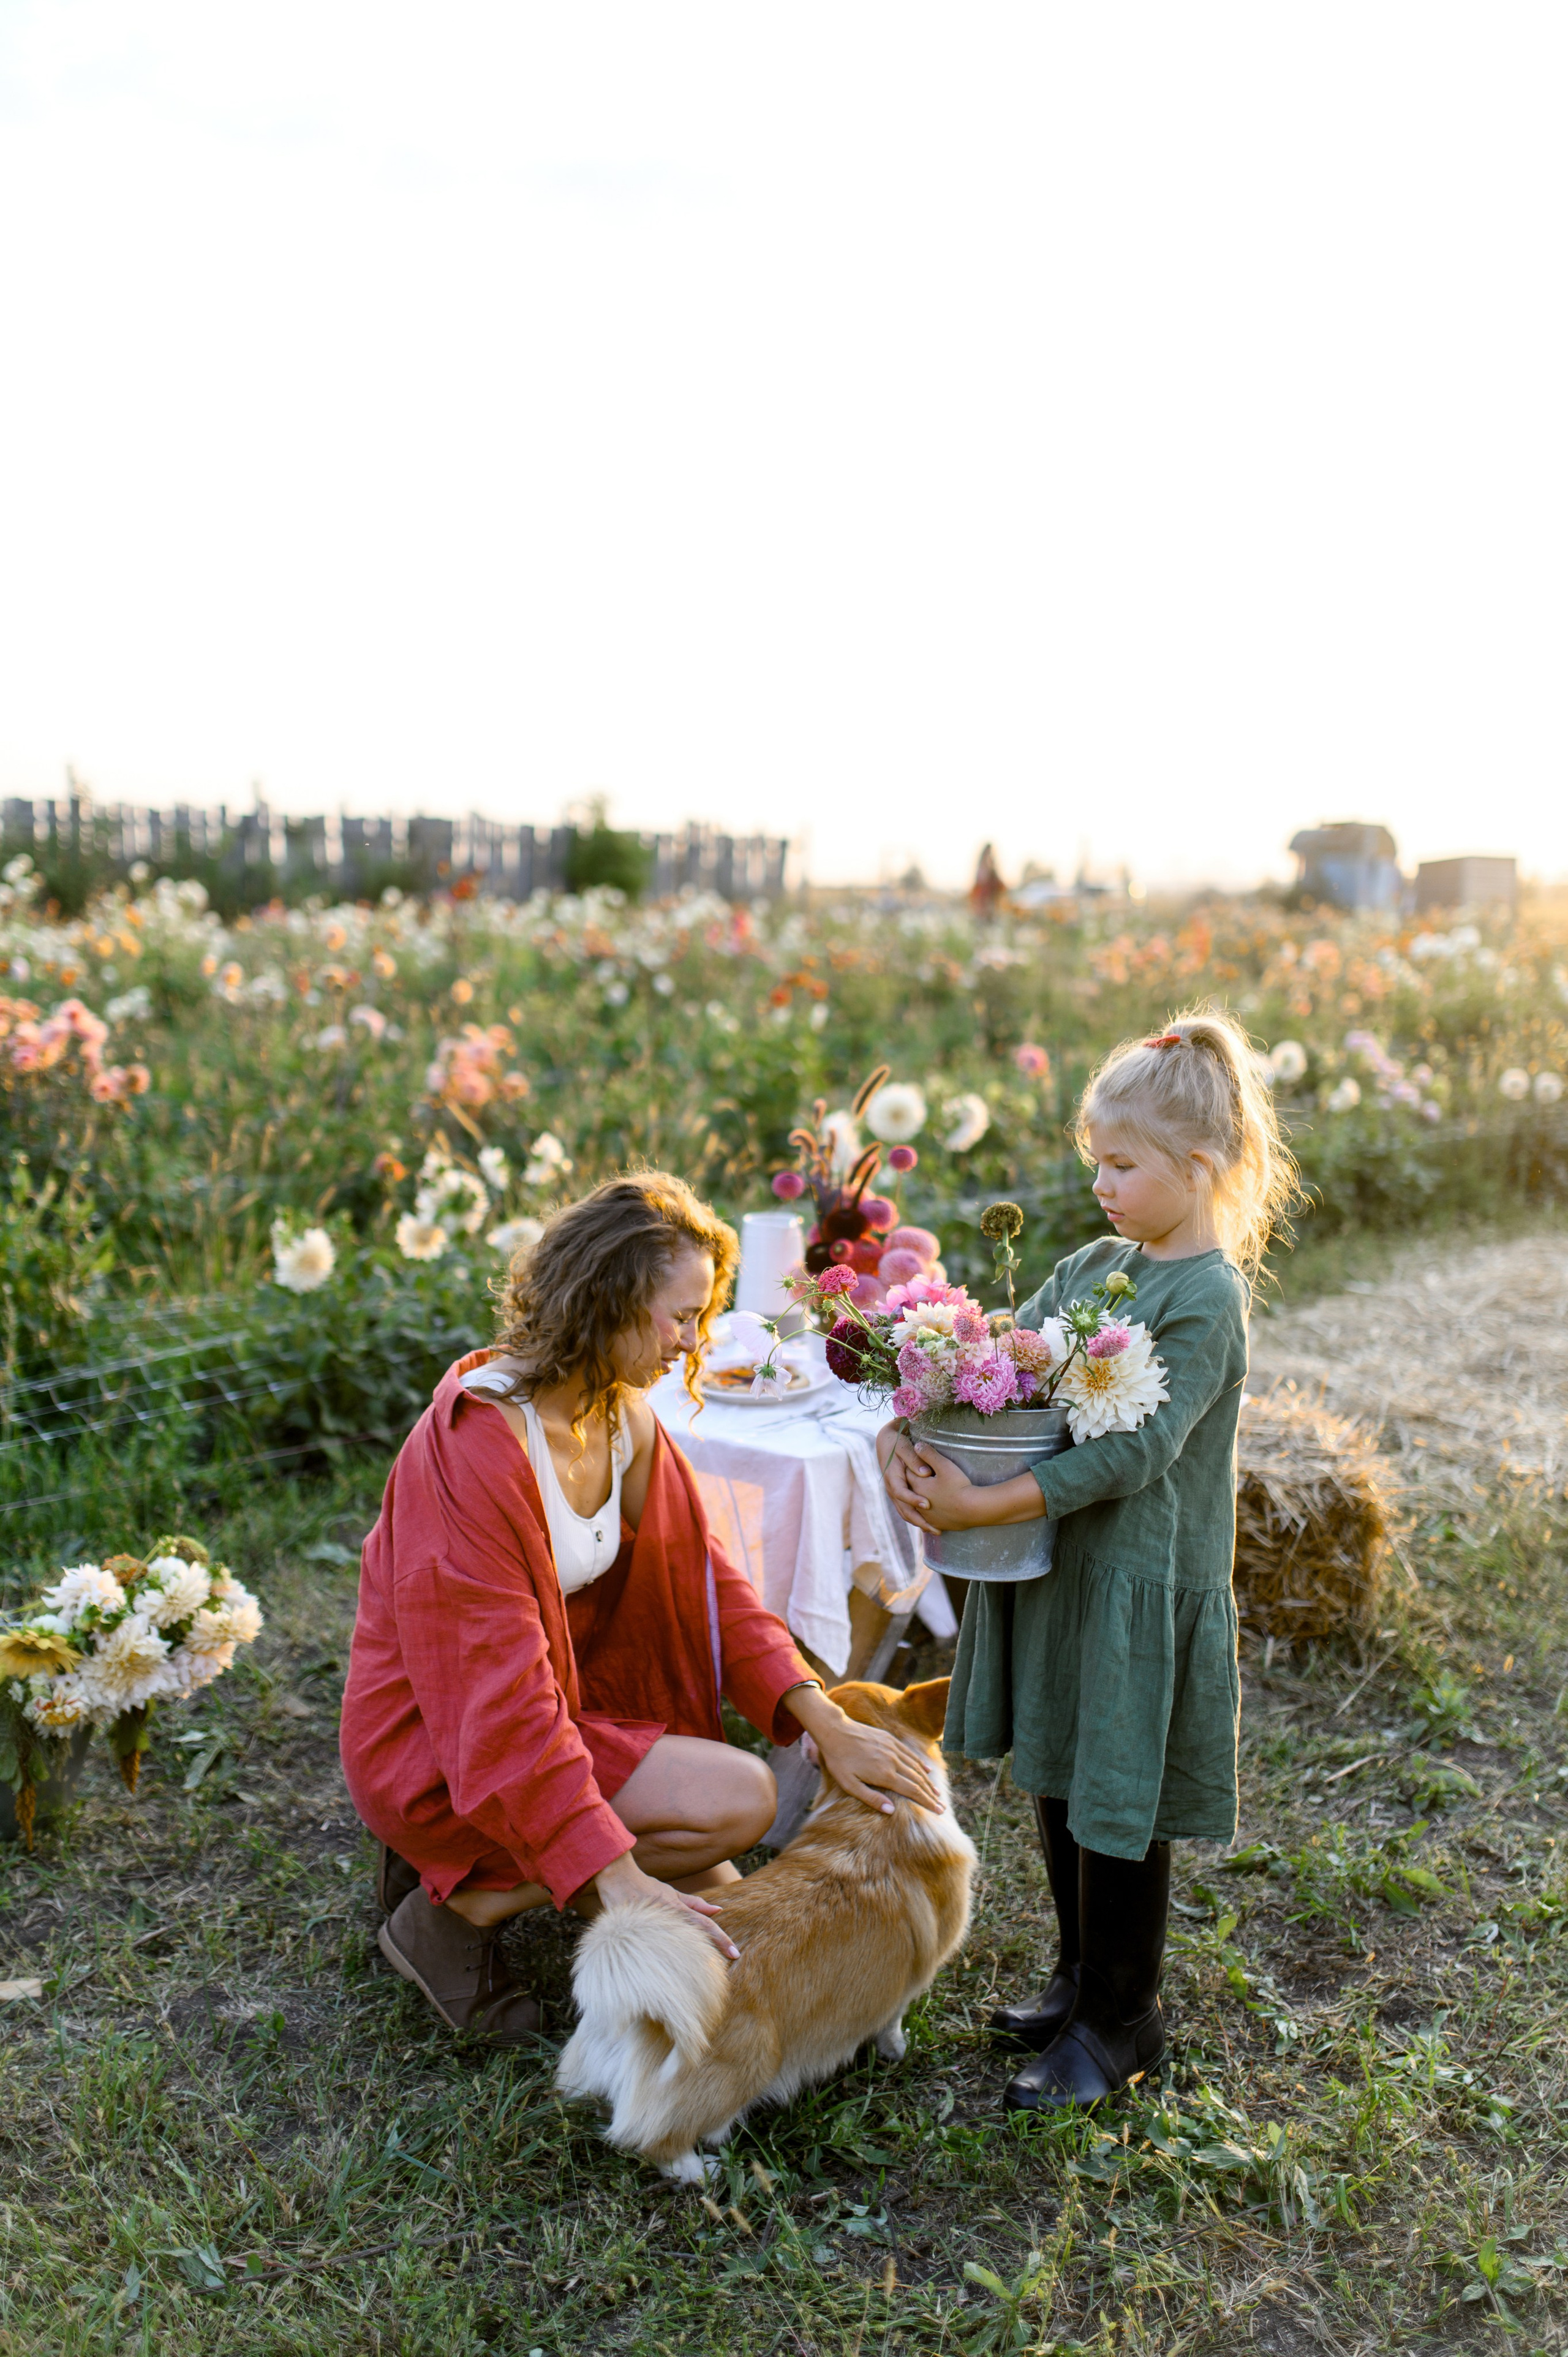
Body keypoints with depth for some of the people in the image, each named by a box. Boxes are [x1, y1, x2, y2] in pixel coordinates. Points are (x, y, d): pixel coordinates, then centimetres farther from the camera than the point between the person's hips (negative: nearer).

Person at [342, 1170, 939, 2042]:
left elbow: (708, 1583, -2)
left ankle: (487, 1870, 11)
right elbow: (500, 1696, -29)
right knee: (740, 1797, -20)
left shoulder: (626, 1418, -2)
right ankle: (460, 1903, -7)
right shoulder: (472, 1449, -28)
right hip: (440, 1751, -8)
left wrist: (829, 1724, -14)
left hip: (565, 1703, 8)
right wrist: (616, 1878, -33)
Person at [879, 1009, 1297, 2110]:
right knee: (1060, 1783, 19)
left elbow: (1135, 1450, -24)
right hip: (1057, 1567, 8)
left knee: (1119, 1810, 6)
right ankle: (1083, 1976, 40)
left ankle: (1120, 2021, 27)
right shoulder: (1098, 1264, 6)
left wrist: (991, 1503, -27)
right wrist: (903, 1430, -14)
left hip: (1143, 1586, -7)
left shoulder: (1209, 1298, -17)